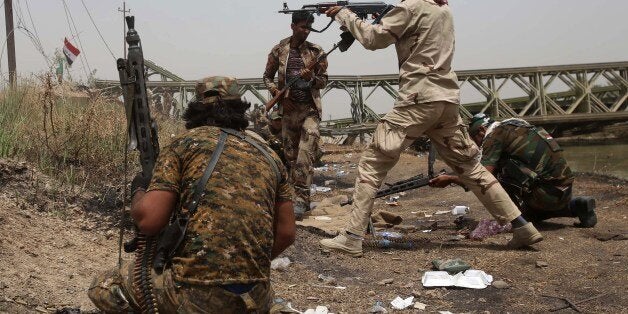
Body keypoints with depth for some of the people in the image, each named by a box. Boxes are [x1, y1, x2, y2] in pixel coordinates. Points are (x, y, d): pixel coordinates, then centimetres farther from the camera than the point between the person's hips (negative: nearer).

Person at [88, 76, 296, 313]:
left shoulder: (184, 144, -1)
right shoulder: (269, 156, 12)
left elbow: (148, 220, -9)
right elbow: (286, 233, 14)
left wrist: (138, 190, 13)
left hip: (197, 294, -5)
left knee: (103, 289, 18)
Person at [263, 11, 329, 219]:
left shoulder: (316, 52, 0)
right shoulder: (278, 50, 3)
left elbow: (324, 81, 5)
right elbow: (267, 77, 10)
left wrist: (311, 78, -17)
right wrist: (278, 94, -8)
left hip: (310, 109, -2)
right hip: (288, 109, 2)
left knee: (306, 153, -14)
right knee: (290, 154, 7)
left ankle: (301, 198, -14)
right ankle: (297, 195, 19)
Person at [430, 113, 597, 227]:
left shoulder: (493, 133, -5)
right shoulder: (513, 124, 21)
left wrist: (450, 179, -2)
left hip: (547, 189, -9)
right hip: (566, 187, 9)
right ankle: (575, 205, 12)